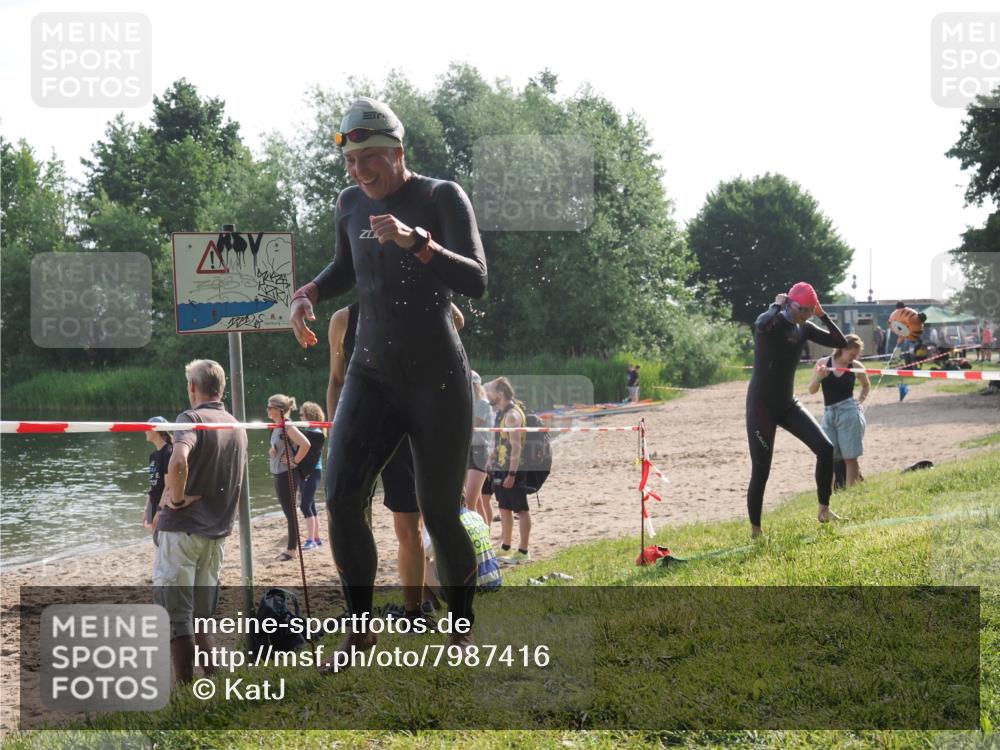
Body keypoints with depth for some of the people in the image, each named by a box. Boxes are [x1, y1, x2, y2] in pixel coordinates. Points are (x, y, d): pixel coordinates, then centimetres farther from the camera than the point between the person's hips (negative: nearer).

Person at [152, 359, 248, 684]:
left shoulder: (191, 418, -10)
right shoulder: (237, 428, 13)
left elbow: (178, 463, -30)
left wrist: (175, 499, -16)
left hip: (182, 528, -7)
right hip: (217, 531, 7)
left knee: (175, 615, -3)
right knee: (202, 615, 15)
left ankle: (184, 685, -5)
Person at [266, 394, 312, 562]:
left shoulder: (288, 427, -17)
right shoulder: (276, 428, 10)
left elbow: (305, 444, -30)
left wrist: (295, 461, -19)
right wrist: (271, 450, 3)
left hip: (287, 475, -9)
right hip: (277, 474, 9)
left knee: (290, 511, -2)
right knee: (288, 512, 14)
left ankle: (292, 549, 5)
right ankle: (291, 547, 20)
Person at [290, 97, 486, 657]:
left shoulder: (443, 198, -8)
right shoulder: (352, 204, 7)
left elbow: (476, 282, -20)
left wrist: (414, 241, -33)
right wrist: (308, 293, 6)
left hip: (438, 380, -4)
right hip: (372, 376, 4)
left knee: (440, 514, 0)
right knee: (342, 499, -12)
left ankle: (462, 629, 21)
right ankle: (360, 632, 0)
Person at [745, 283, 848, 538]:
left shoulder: (804, 328, 5)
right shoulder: (772, 323, -15)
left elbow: (841, 343, 3)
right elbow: (761, 324, -42)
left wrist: (822, 315, -4)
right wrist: (777, 305, -23)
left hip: (788, 404, 6)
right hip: (761, 405, -6)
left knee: (825, 448, -6)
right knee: (761, 471, -5)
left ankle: (824, 509, 7)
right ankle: (755, 529, 7)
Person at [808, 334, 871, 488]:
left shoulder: (856, 367, 0)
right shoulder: (823, 363, -1)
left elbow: (866, 385, 20)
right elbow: (812, 390, 0)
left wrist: (860, 400, 5)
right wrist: (818, 377, -18)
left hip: (849, 413, -2)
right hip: (828, 413, 2)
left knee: (850, 457, -1)